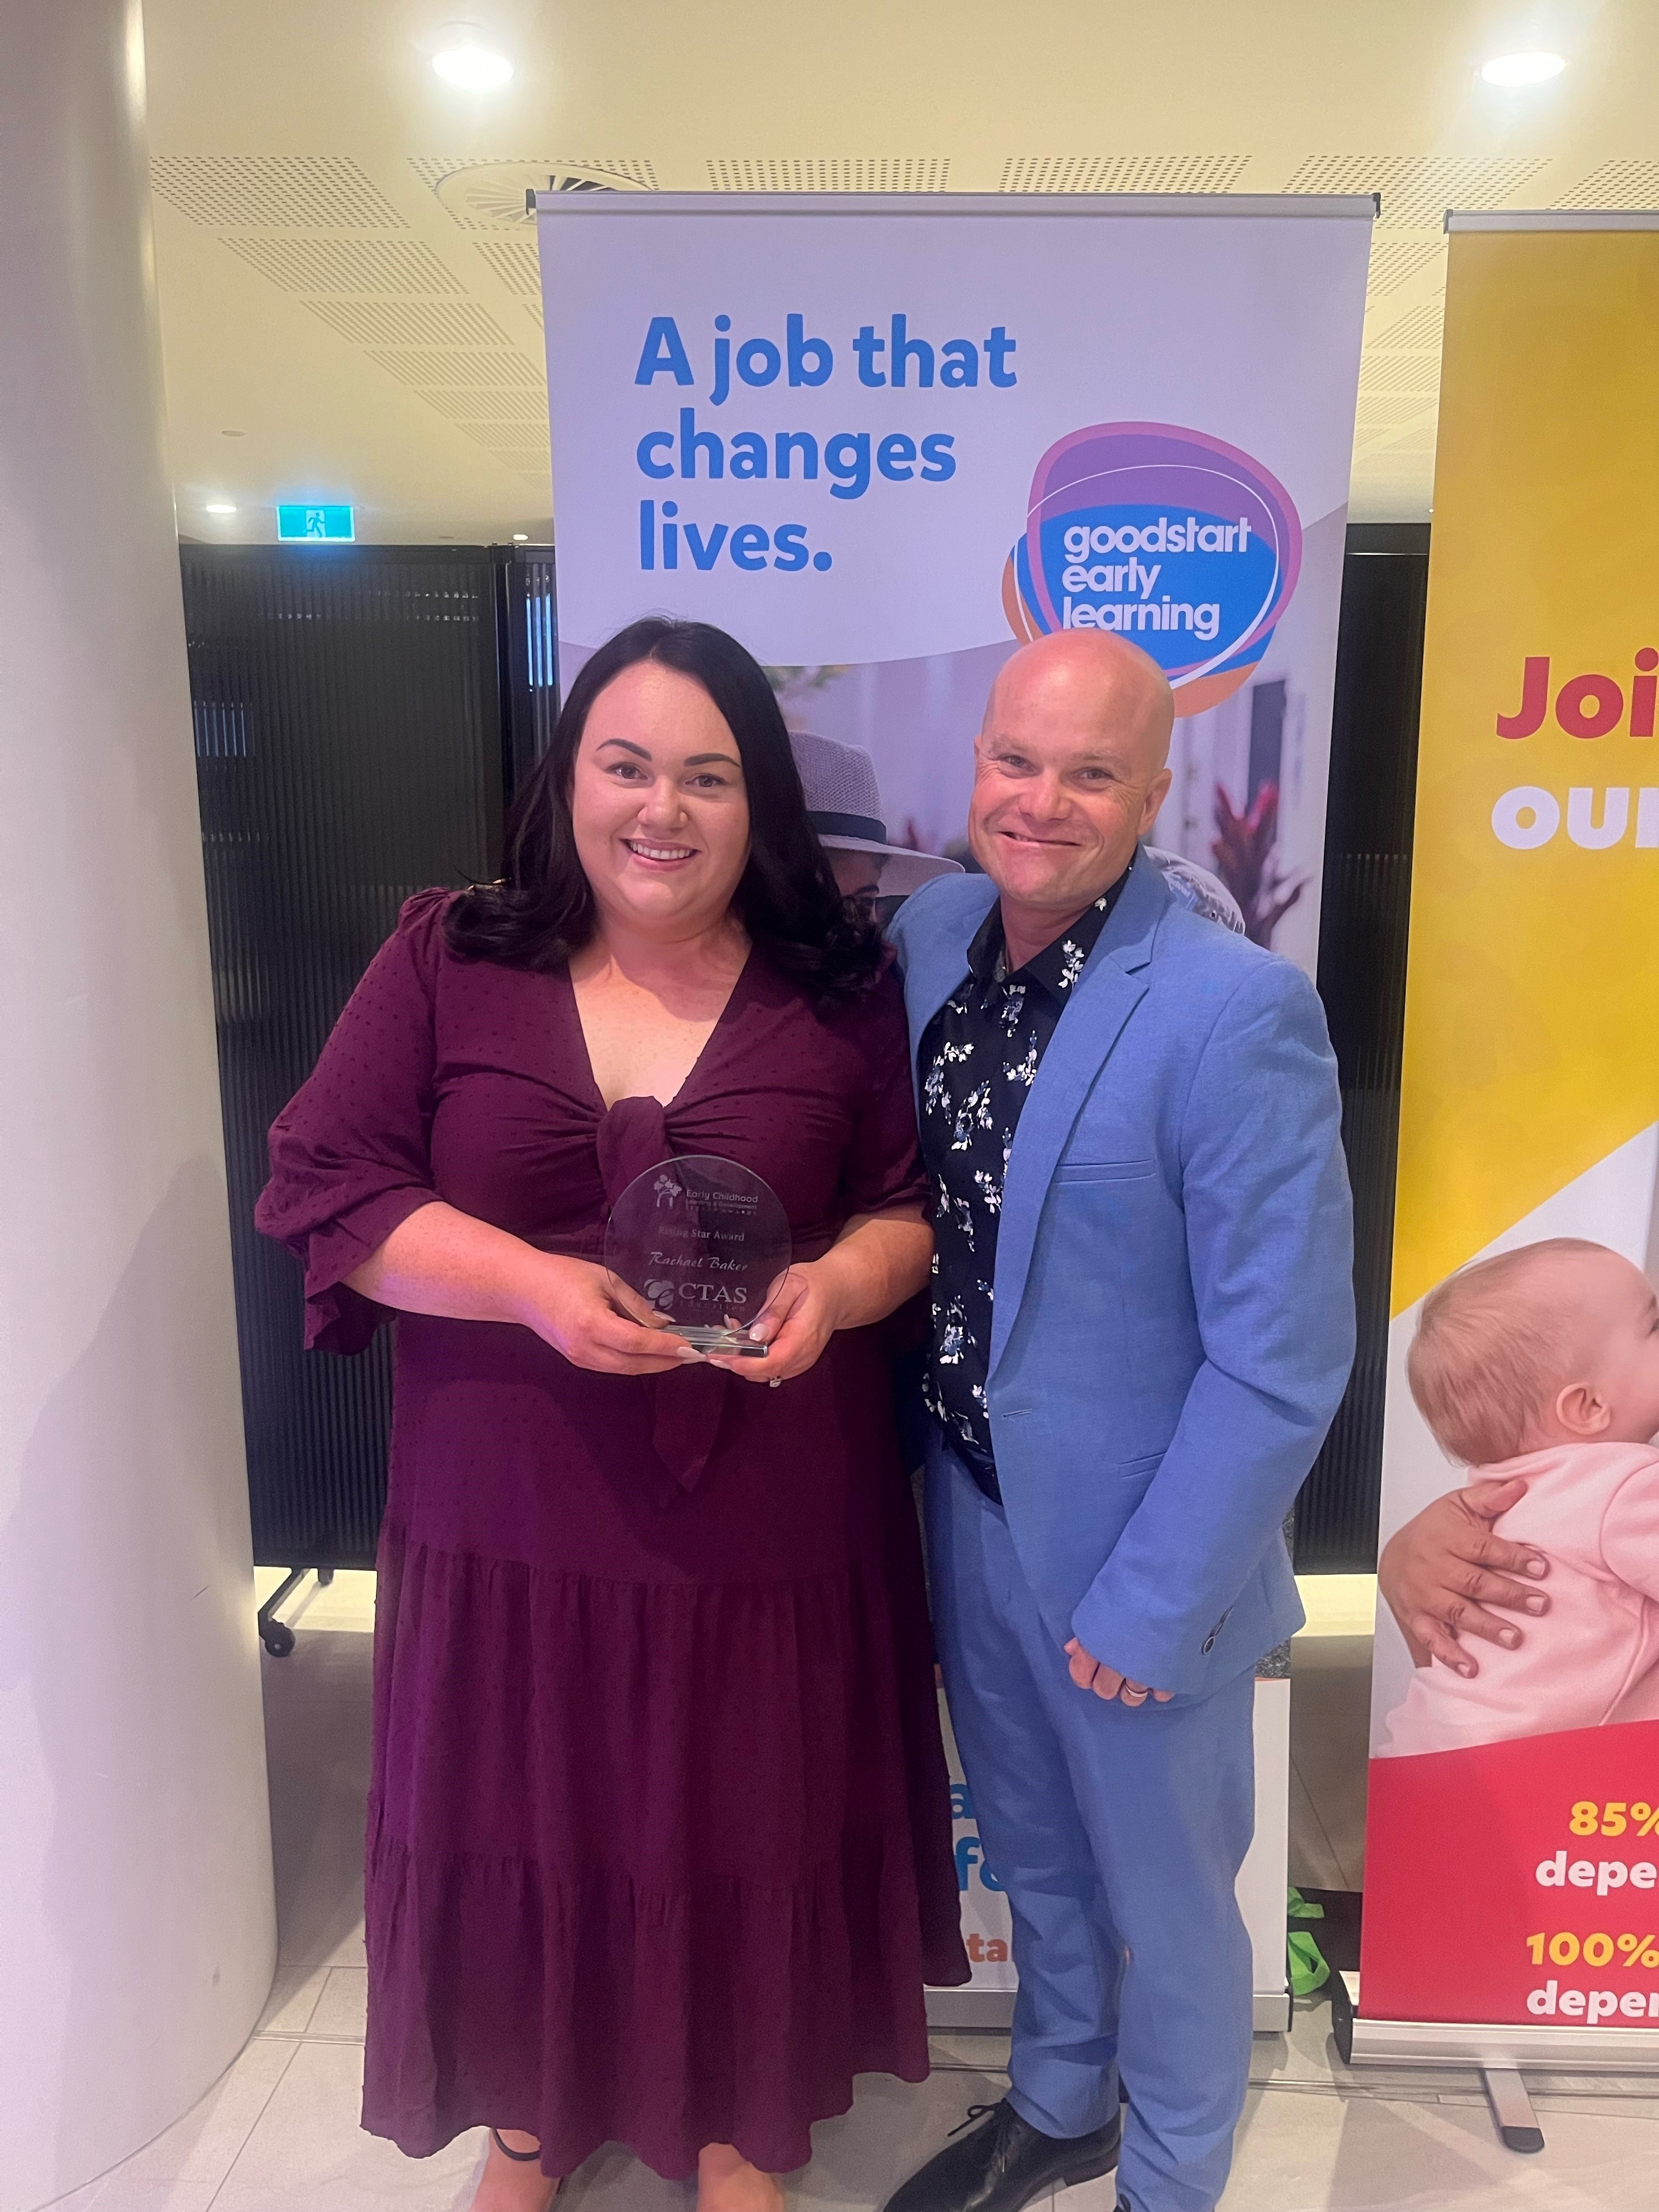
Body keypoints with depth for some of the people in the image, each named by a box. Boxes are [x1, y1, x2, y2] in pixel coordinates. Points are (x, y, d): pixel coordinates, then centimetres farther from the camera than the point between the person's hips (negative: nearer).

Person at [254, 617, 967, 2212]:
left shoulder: (843, 991, -2)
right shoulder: (446, 960, -3)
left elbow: (918, 1205, 3)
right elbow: (319, 1186, -6)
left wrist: (837, 1286, -19)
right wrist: (536, 1287, -19)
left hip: (768, 1525, 1)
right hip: (511, 1517, 0)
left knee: (750, 1826, 17)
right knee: (525, 1819, 18)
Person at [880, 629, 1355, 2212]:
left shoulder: (1234, 1009, -24)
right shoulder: (931, 933, -4)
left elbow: (1283, 1358, -20)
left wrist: (1151, 1601, -16)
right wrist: (937, 1464, 5)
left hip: (1136, 1550, -5)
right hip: (968, 1502, 6)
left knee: (1161, 1894, 20)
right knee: (1033, 1847, 28)